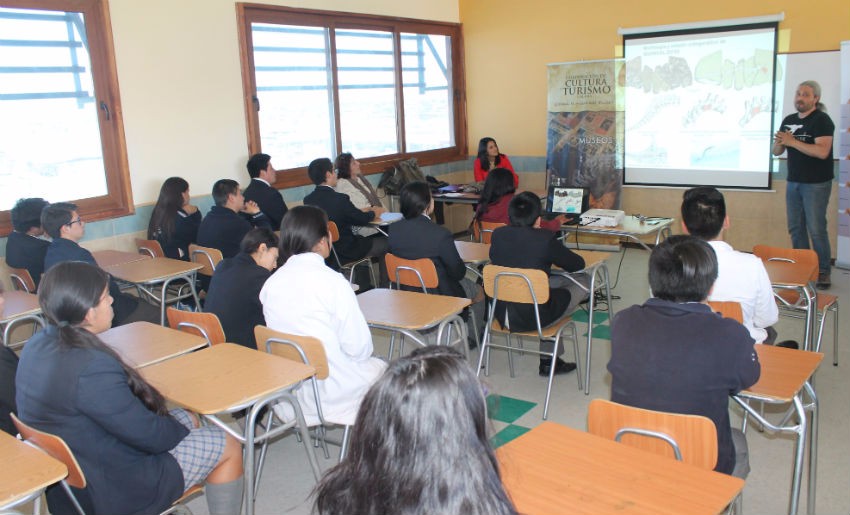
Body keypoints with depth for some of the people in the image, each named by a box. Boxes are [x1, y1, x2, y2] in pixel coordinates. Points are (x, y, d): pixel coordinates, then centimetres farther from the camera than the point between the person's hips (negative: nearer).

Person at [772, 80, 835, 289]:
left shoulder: (822, 120, -9)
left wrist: (792, 142, -19)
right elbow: (776, 151, 14)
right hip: (793, 182, 7)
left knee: (816, 229, -6)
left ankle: (823, 272, 3)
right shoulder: (789, 121, 13)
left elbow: (822, 151, -22)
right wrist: (780, 142, -9)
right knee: (795, 228, 9)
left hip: (816, 184, -7)